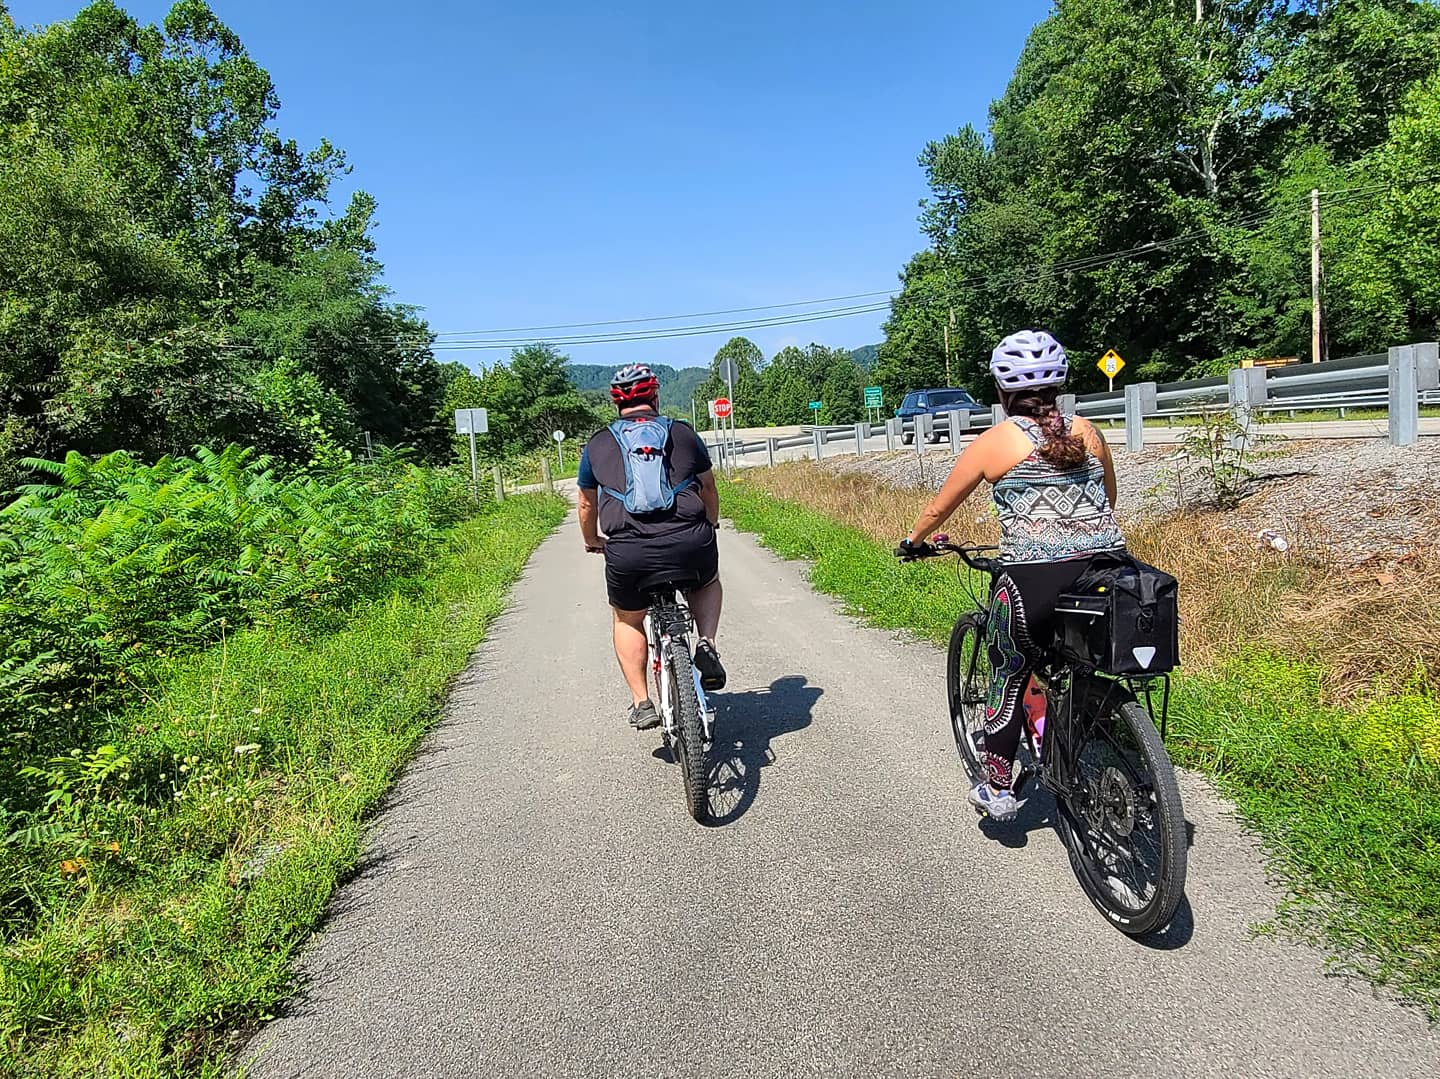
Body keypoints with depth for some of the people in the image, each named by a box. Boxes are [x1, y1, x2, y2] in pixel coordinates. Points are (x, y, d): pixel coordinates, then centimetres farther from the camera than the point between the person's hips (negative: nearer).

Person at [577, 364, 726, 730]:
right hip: (690, 545, 0)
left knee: (627, 620, 28)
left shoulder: (597, 445, 17)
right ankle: (706, 645, 11)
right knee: (707, 584, 34)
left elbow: (587, 505, 28)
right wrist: (711, 526, 48)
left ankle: (641, 703, 20)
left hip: (628, 554, 0)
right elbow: (708, 488, 29)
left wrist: (592, 543, 47)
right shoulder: (683, 433, 17)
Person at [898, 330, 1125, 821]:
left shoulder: (994, 442, 1)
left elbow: (940, 507, 13)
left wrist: (912, 540, 31)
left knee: (1011, 676, 16)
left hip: (1034, 582, -4)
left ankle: (996, 789, 29)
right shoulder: (1087, 431, 13)